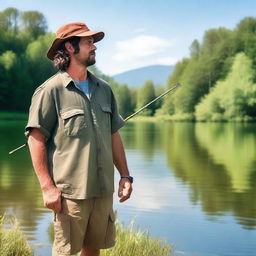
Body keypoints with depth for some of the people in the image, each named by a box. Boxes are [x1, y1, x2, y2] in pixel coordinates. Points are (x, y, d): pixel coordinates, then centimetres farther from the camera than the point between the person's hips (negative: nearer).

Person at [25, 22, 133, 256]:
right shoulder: (51, 90, -7)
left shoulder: (104, 89, 12)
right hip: (69, 191, -5)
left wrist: (125, 176, 13)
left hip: (103, 190, 6)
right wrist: (47, 187, -15)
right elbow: (36, 139, -10)